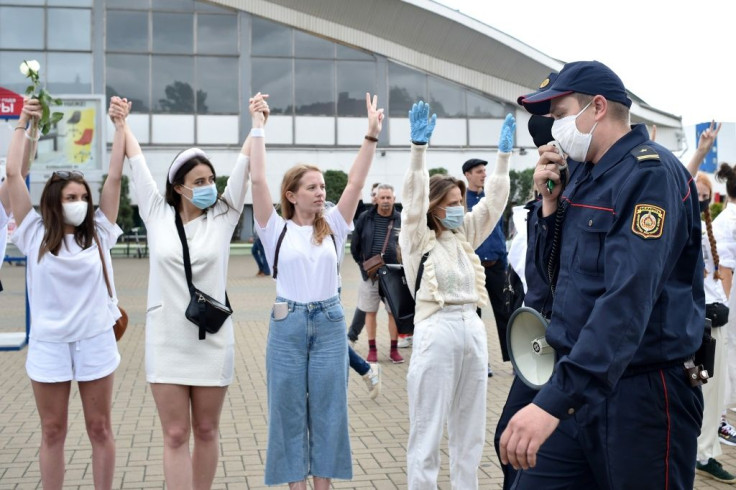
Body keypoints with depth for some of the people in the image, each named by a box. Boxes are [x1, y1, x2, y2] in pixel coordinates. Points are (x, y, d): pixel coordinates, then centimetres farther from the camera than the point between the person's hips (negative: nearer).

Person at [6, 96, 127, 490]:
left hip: (95, 341, 1)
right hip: (48, 344, 0)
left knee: (100, 429, 10)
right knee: (53, 432, 10)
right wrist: (24, 124, -1)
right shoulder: (35, 234, -1)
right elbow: (13, 173, -4)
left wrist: (120, 126, -5)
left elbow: (115, 176, -3)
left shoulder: (98, 233, 1)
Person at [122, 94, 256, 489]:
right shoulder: (157, 214, 2)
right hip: (166, 341, 0)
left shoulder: (223, 216, 1)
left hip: (212, 340, 0)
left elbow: (244, 163, -1)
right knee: (175, 436, 2)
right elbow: (136, 161, 8)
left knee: (206, 431, 11)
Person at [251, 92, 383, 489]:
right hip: (288, 325, -2)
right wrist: (257, 127, -12)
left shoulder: (333, 228, 6)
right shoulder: (276, 230, -1)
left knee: (327, 410, 8)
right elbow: (257, 180, -11)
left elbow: (355, 182, -3)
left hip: (329, 324, 2)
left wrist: (371, 134, -10)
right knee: (289, 411, 6)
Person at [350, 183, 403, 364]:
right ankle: (372, 349, 19)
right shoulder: (365, 218, -1)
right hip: (370, 274, 0)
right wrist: (363, 265, 2)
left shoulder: (401, 220, -1)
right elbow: (355, 246, 6)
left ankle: (394, 349, 18)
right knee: (370, 312, 8)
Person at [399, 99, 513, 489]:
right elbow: (414, 198, -15)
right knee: (428, 428, 0)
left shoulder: (465, 235, 15)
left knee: (470, 428, 13)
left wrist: (504, 154, 5)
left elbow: (493, 202, 12)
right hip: (436, 330, -6)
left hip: (472, 328, 6)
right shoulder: (417, 238, -1)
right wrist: (419, 147, -26)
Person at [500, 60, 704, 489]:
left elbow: (628, 299, -28)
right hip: (582, 383, 7)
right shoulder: (584, 176, 10)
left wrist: (554, 399, -34)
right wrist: (550, 201, 1)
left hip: (641, 393, -7)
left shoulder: (651, 174, -15)